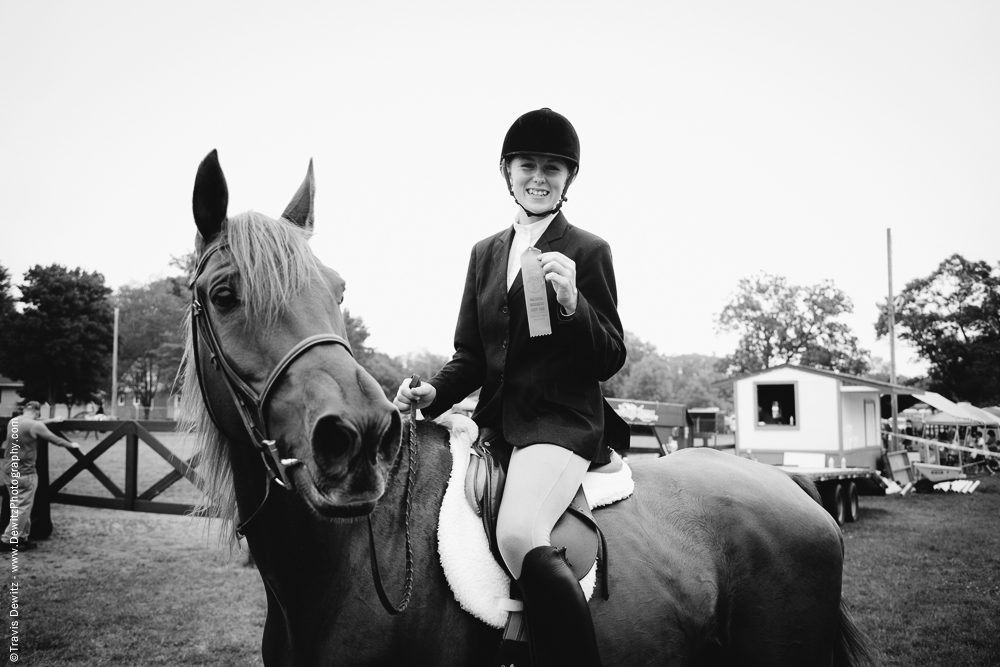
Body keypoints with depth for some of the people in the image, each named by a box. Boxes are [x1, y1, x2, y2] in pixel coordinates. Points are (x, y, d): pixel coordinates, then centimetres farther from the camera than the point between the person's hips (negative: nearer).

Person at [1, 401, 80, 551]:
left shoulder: (13, 421, 7)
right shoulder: (35, 425, -15)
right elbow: (55, 439, -5)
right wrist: (71, 445, 13)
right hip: (24, 473, -8)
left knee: (18, 507, 16)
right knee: (23, 508, 0)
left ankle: (21, 539, 20)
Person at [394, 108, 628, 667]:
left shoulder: (588, 251, 0)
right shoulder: (485, 253, 15)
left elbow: (610, 361, -3)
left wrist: (571, 302, -20)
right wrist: (433, 394, -3)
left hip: (563, 419, -7)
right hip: (496, 421, 7)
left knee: (519, 535, -32)